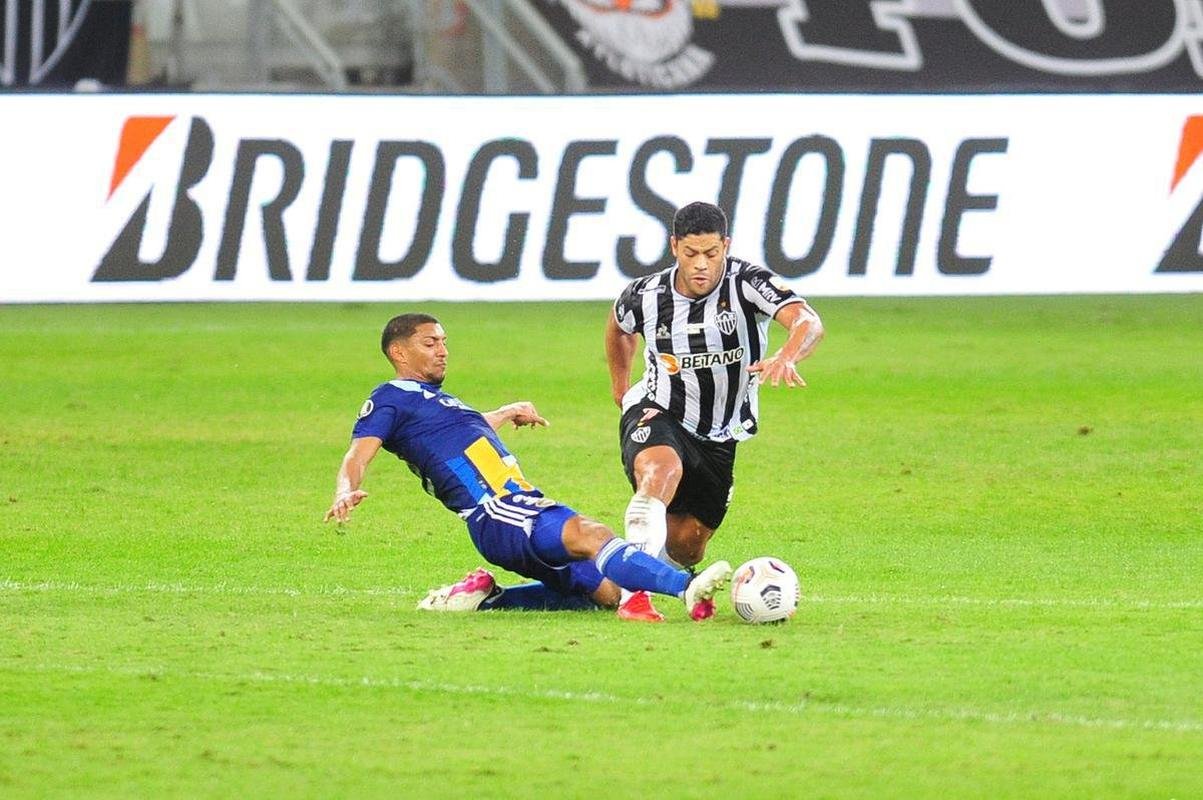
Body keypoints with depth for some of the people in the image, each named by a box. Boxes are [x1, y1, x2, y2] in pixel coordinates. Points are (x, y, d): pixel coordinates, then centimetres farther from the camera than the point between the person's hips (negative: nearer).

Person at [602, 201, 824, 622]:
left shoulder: (748, 283, -21)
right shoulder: (645, 296, -12)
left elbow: (808, 322, -39)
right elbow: (618, 325, 15)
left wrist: (785, 357, -60)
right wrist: (620, 381, 21)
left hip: (719, 440, 2)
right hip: (657, 415, -2)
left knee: (687, 548, 10)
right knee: (663, 470, -38)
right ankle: (633, 592, -39)